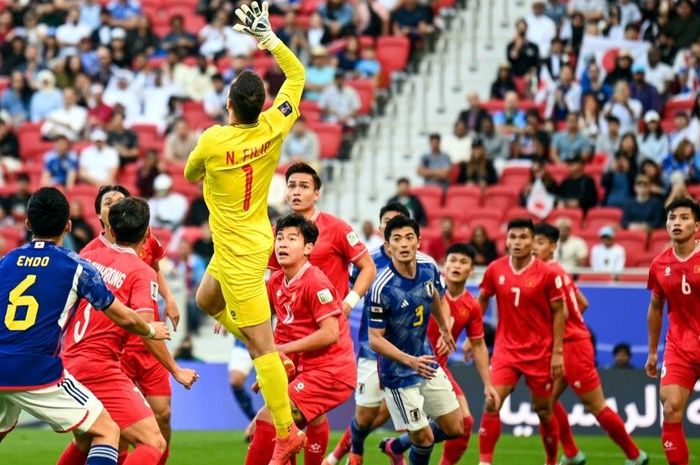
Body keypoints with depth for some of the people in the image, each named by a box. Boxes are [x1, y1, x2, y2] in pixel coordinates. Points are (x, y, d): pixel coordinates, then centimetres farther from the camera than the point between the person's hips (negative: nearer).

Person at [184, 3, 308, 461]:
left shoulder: (213, 140, -23)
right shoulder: (273, 128, -9)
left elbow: (190, 173, 0)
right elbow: (297, 73, 5)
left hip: (239, 253, -8)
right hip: (254, 239, 8)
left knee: (261, 344, -4)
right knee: (207, 301, 30)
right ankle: (273, 362, 27)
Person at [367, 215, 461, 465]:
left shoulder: (429, 270, -6)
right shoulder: (382, 288, -25)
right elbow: (375, 339, -22)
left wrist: (445, 329, 33)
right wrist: (410, 361, -34)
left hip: (427, 363, 7)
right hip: (398, 374, -7)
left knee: (455, 429, 12)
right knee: (424, 438, -2)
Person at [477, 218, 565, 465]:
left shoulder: (547, 273, -9)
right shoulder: (495, 270, -2)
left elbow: (558, 312, -4)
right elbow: (482, 301, 13)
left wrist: (557, 352, -7)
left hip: (540, 351, -2)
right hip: (506, 349, 2)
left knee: (544, 410, 8)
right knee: (491, 403, -14)